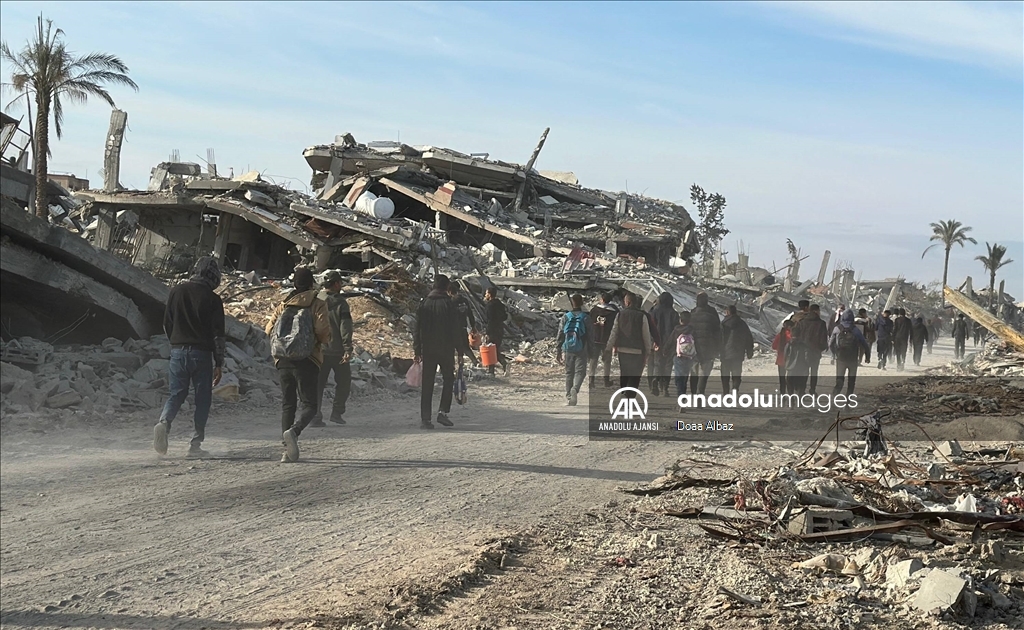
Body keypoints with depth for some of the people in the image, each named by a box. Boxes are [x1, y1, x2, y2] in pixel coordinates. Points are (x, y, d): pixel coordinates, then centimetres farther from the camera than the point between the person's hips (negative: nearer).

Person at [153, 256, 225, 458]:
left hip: (178, 352, 3)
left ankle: (164, 422, -17)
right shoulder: (212, 299, -7)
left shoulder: (176, 292, 4)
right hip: (202, 354, -3)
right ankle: (195, 445, 4)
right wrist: (219, 363, 2)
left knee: (176, 394, 12)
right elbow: (218, 334, -5)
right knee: (203, 399, 7)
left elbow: (166, 324, 11)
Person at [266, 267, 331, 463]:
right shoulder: (318, 305, -2)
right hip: (307, 361, -4)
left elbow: (269, 329, 6)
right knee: (308, 404, 2)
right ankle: (293, 431, -28)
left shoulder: (283, 305, 10)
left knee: (287, 404, 11)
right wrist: (324, 343, 8)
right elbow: (324, 331, -13)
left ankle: (288, 450, 5)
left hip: (283, 360, 4)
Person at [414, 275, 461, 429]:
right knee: (448, 379, 12)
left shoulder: (424, 303, 4)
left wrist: (416, 350, 9)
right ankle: (443, 412, -1)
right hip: (445, 349, -3)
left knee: (427, 384, 5)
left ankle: (425, 418, 2)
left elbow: (417, 328, 5)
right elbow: (455, 329, -8)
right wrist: (459, 348, -1)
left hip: (427, 350, 3)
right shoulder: (448, 304, -7)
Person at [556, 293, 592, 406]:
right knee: (580, 371, 1)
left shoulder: (565, 317, 1)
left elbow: (560, 335, 3)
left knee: (569, 372, 12)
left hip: (568, 349, 2)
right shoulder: (586, 317, -3)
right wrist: (589, 351, 9)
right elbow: (590, 335, 0)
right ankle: (575, 389, -26)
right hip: (581, 350, -2)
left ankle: (568, 396, 13)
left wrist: (559, 351, 9)